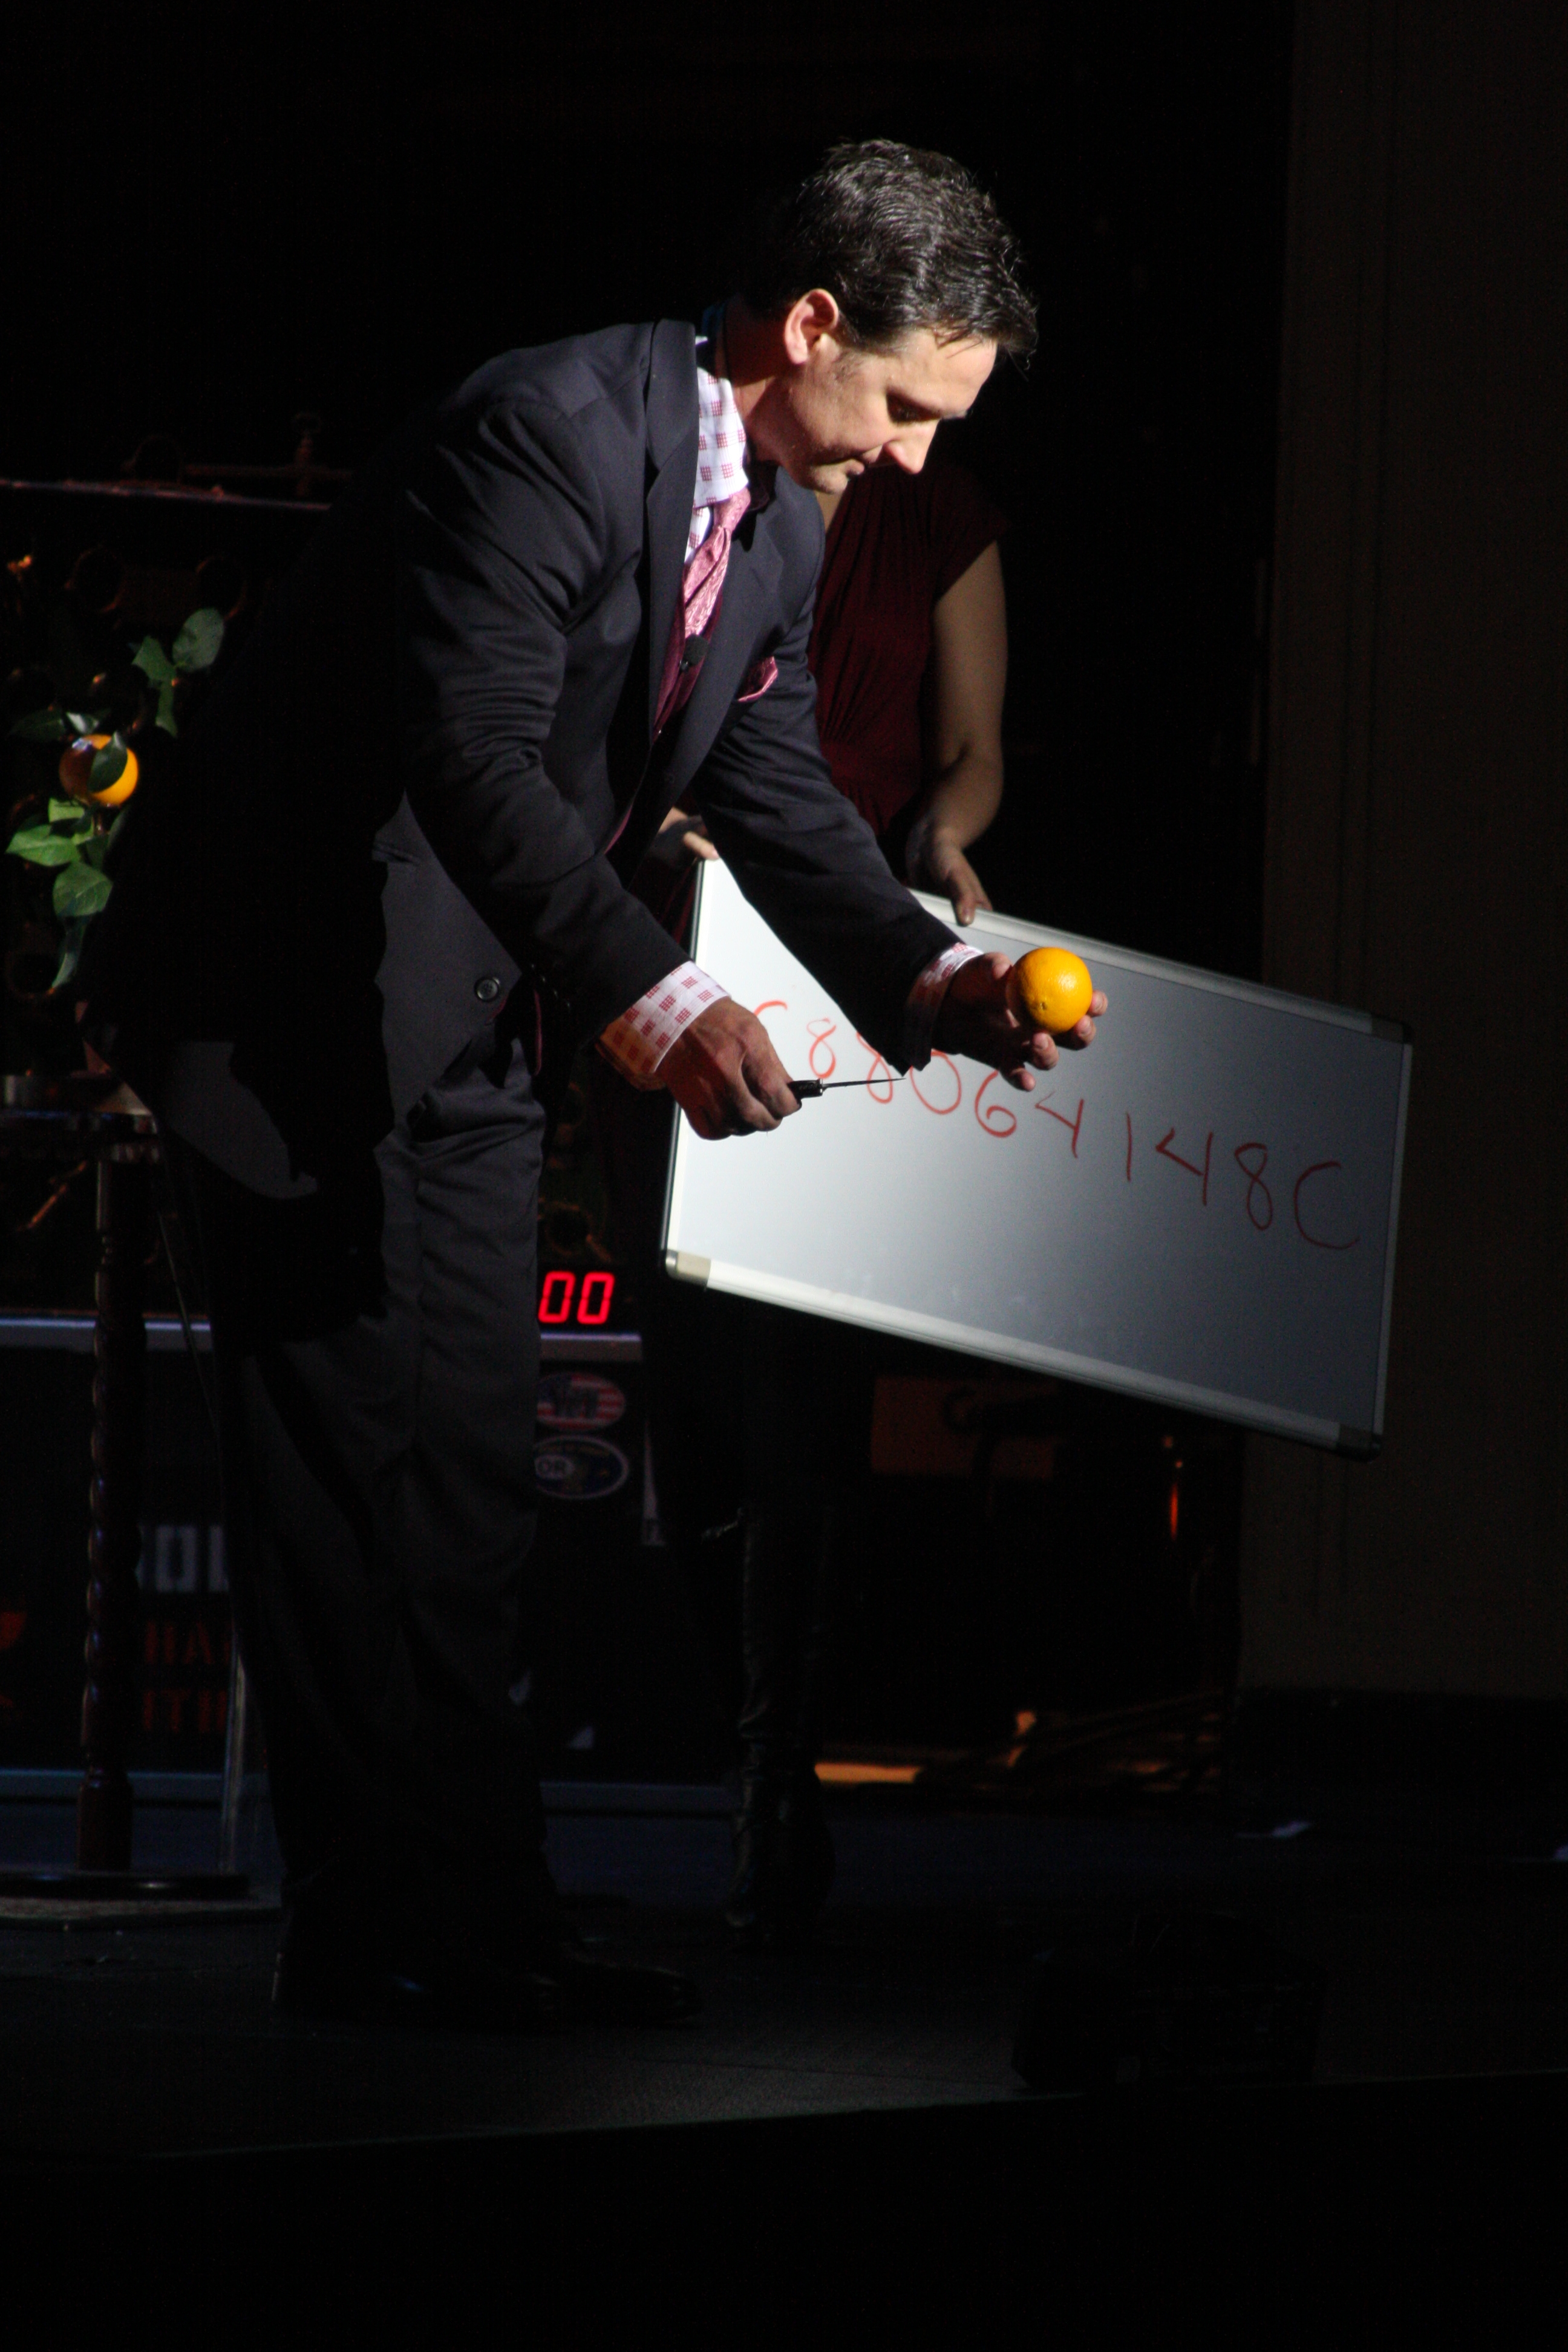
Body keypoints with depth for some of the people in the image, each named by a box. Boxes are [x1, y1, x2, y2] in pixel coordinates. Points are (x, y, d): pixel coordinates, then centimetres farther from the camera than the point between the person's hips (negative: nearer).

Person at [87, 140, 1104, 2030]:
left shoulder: (779, 530, 8)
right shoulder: (550, 434, -22)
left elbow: (775, 790, 9)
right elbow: (474, 754, -31)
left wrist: (928, 979, -9)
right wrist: (649, 998, -40)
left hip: (473, 1033, 9)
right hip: (301, 1001, -9)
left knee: (467, 1484, 8)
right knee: (357, 1468, -7)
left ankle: (475, 1934, 11)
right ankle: (379, 1939, -5)